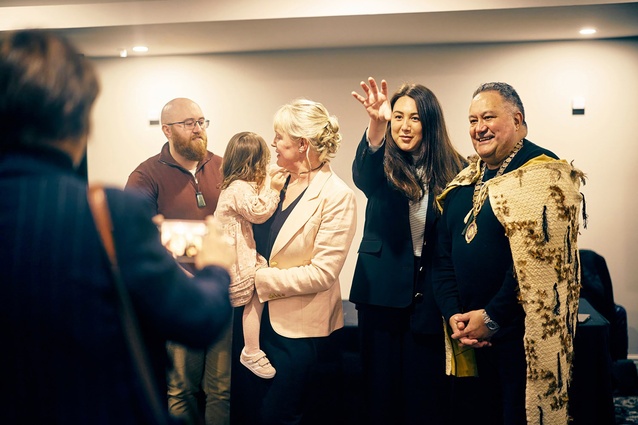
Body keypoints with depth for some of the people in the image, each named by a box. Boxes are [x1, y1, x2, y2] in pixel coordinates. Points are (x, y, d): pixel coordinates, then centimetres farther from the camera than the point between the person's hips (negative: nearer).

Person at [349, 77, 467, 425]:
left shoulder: (451, 169, 0)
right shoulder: (384, 166, -1)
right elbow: (362, 175, -26)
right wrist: (376, 124, -44)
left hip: (429, 295, 0)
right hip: (382, 292, 0)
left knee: (426, 390, 6)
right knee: (381, 385, 8)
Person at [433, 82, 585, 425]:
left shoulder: (542, 175, -11)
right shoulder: (464, 183, 11)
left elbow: (540, 262, -21)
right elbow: (444, 256, 10)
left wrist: (493, 317, -17)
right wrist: (453, 313, -3)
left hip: (522, 337, -6)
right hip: (469, 336, 7)